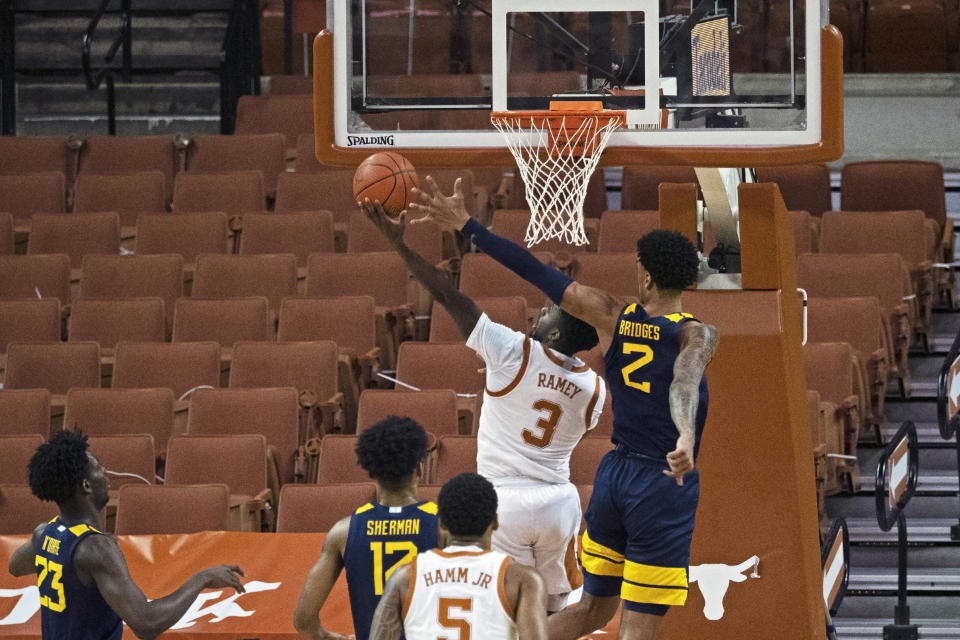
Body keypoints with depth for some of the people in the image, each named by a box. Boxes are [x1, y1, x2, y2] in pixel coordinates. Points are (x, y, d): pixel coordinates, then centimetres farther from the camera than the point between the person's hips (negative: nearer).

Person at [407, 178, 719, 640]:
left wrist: (467, 225, 6)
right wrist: (687, 435, -54)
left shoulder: (611, 318, -1)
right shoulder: (697, 335, -12)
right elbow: (685, 378, -34)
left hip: (615, 475, 5)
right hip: (664, 483, -5)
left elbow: (535, 272, 1)